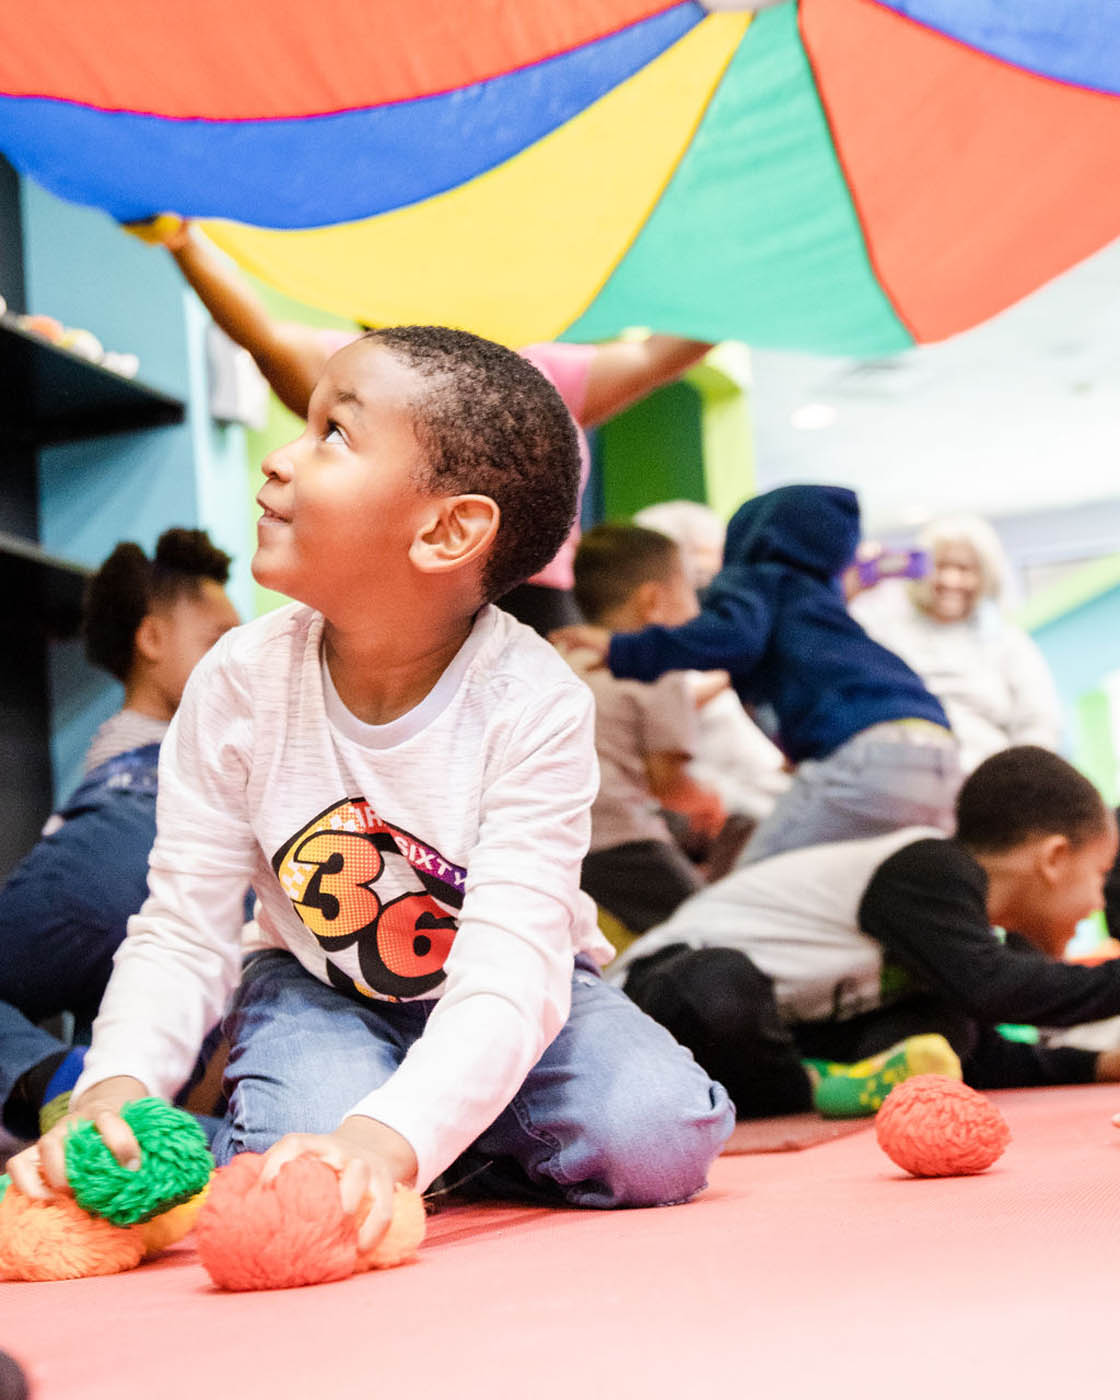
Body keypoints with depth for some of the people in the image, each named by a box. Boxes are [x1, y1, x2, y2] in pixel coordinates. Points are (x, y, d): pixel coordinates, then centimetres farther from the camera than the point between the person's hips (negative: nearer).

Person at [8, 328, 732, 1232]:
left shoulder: (533, 705, -28)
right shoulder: (239, 685, -18)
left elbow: (509, 967, -35)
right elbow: (182, 934, -14)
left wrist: (389, 1137, -52)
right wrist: (117, 1084, -35)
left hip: (512, 998, 0)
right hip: (320, 988, 0)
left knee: (661, 1139, -24)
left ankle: (440, 1143, 2)